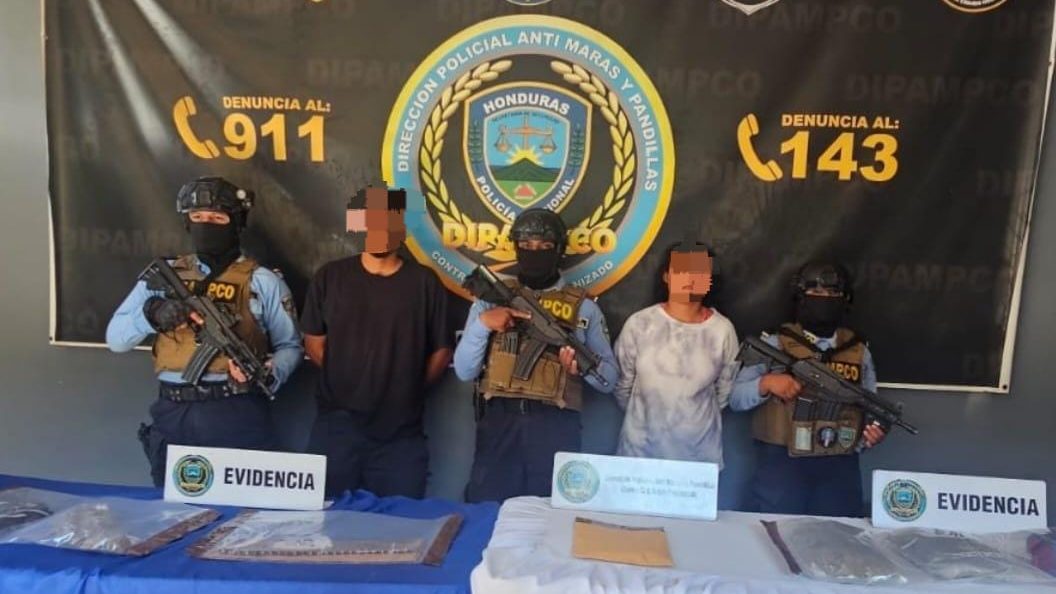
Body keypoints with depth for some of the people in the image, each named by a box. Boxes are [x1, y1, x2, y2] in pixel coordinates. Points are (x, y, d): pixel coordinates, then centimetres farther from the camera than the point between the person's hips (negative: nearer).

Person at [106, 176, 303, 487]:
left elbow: (290, 346, 4)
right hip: (173, 415, 3)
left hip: (238, 415, -3)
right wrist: (150, 314, -12)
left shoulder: (263, 281, 1)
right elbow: (115, 339, 8)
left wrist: (270, 374, -16)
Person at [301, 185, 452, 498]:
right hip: (336, 426, 1)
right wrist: (344, 380, 2)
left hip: (401, 432, 0)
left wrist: (408, 387, -1)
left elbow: (441, 350, 3)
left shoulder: (424, 282, -1)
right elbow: (314, 342, 8)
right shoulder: (330, 277, 3)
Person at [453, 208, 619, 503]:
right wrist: (482, 324, -12)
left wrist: (583, 365, -15)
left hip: (555, 426, 0)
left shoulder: (584, 307, 7)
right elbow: (464, 371, 3)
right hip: (499, 422, 1)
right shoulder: (491, 297, 7)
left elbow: (609, 379, 6)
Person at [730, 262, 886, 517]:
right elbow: (735, 398, -3)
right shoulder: (774, 344, -1)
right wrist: (766, 383, -20)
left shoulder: (859, 351, 8)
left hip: (839, 468, 3)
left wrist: (873, 431, -9)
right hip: (782, 463, -3)